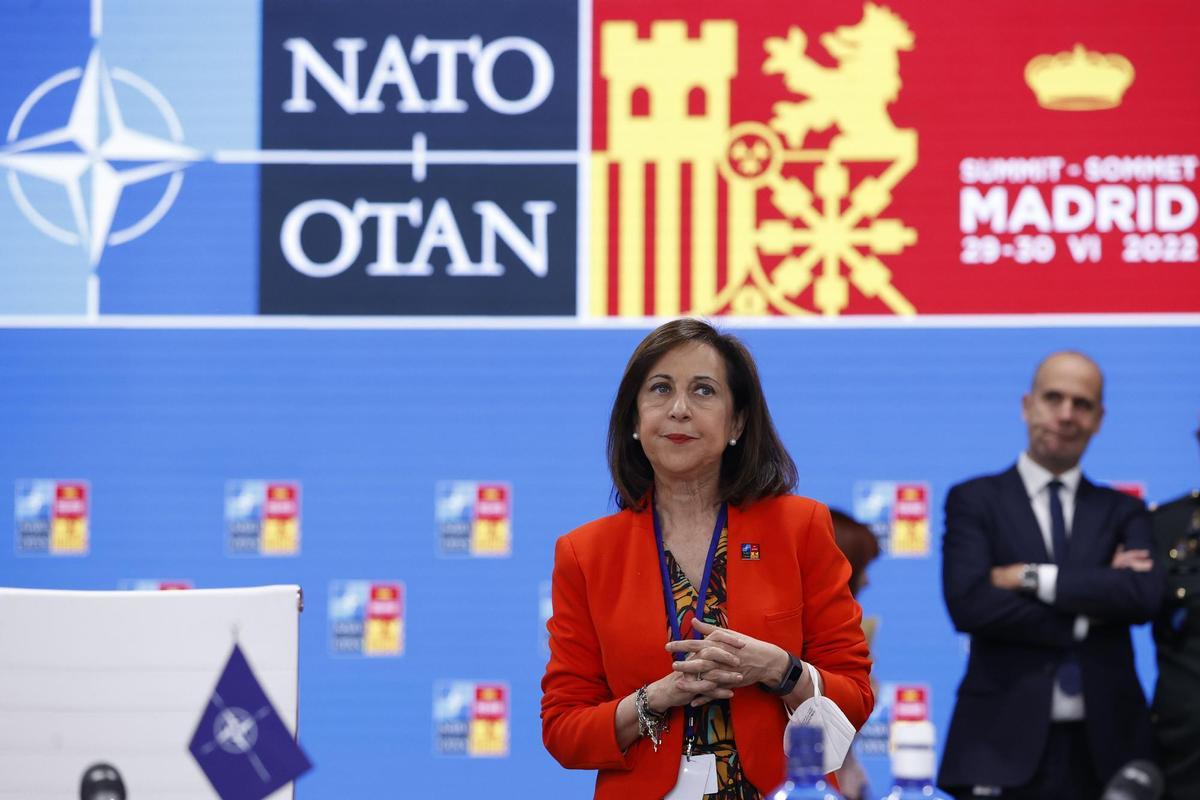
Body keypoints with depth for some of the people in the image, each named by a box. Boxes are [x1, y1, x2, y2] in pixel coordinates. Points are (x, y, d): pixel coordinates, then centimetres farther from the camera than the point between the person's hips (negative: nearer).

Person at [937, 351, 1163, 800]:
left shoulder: (1123, 513, 14)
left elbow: (1145, 595, -6)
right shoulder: (974, 501, 7)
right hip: (1005, 745, -2)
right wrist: (1085, 618, -8)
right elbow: (969, 604, -9)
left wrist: (1031, 578, -10)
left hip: (1103, 747, 2)